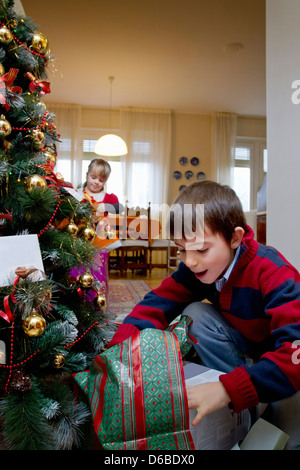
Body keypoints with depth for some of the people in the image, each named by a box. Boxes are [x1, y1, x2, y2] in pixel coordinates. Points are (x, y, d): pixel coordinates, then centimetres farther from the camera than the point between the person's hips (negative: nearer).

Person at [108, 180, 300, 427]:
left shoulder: (271, 272, -33)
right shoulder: (195, 269, -16)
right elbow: (157, 304, -20)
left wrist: (228, 389, -50)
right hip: (245, 346, 6)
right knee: (196, 313, -21)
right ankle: (243, 411, -10)